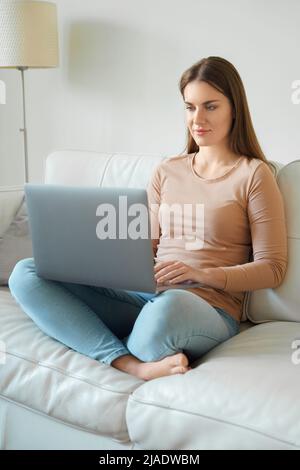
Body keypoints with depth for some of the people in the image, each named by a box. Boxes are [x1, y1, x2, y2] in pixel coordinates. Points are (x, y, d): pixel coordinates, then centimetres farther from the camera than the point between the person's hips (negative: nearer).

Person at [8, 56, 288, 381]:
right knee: (25, 273, -13)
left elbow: (272, 269, 0)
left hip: (207, 309, -6)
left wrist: (201, 273, -15)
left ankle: (115, 353, -10)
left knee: (167, 307, -44)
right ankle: (135, 366, -25)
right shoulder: (166, 171, 19)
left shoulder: (253, 174, 4)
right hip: (143, 295, 6)